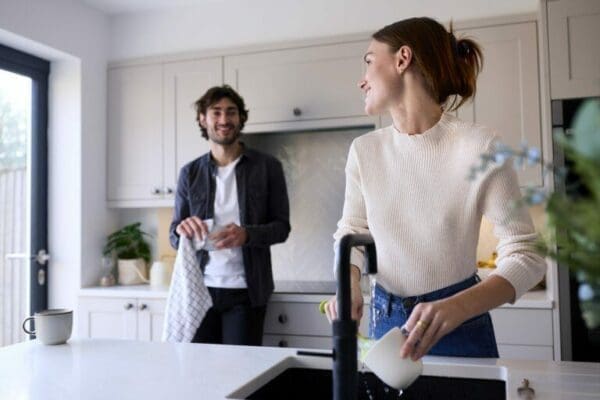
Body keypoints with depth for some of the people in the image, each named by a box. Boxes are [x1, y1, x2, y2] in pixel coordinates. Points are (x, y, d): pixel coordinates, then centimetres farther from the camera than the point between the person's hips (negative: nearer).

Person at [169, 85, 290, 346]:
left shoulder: (267, 167, 0)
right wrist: (182, 230, -15)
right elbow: (174, 237, 9)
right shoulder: (190, 173, 7)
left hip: (245, 292, -2)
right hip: (200, 289, 2)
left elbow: (282, 227, -1)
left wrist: (246, 234, -20)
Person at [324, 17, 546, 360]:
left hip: (459, 325, -3)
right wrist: (350, 284, -14)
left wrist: (457, 308, -33)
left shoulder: (479, 146, -16)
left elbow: (526, 254, -17)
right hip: (386, 322, 4)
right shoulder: (365, 150, -4)